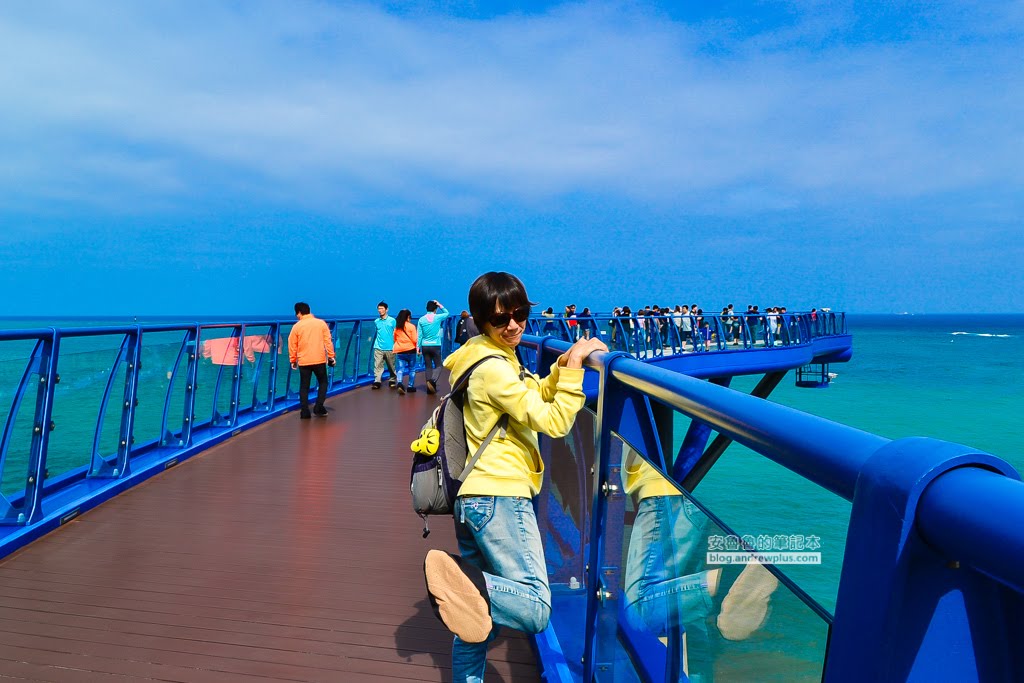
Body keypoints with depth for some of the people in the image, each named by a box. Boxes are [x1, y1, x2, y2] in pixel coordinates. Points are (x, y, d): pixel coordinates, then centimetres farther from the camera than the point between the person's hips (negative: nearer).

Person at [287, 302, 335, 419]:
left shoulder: (296, 326, -1)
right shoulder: (321, 323, 0)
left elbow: (292, 345, 2)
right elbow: (328, 341, -1)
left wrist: (293, 360, 12)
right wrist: (331, 356, 5)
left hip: (303, 361, 0)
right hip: (319, 360, 0)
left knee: (304, 386, 9)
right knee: (323, 383, 16)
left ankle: (304, 412, 7)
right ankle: (318, 407, 6)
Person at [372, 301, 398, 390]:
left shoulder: (392, 320, 0)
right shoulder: (376, 321, 9)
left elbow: (395, 334, 1)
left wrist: (395, 345, -6)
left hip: (389, 348, -2)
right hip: (378, 347, 2)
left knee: (391, 366, 8)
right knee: (377, 365, -7)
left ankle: (392, 381, 22)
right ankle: (377, 381, -8)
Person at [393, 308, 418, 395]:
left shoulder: (396, 327, 6)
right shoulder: (411, 326, -8)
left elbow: (395, 339, 14)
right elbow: (415, 340, -9)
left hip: (399, 351, 3)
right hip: (410, 350, -3)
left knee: (400, 369, 2)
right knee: (412, 369, 10)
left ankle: (399, 383, -22)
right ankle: (411, 386, 14)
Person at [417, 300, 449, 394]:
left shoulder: (421, 319, -1)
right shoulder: (438, 317, -5)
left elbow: (419, 335, 0)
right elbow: (447, 313, 16)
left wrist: (418, 347, 6)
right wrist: (440, 305, 10)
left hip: (425, 346, 2)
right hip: (436, 346, -2)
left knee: (428, 366, 7)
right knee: (438, 365, 6)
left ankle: (430, 387, 6)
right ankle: (432, 380, -19)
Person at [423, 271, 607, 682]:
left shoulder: (496, 360, 17)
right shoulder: (494, 368, -12)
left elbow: (535, 400, 26)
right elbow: (554, 422, -15)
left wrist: (562, 365, 10)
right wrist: (574, 367, -11)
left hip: (472, 499, 10)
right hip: (499, 498, -10)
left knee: (479, 620, 16)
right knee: (535, 609, -14)